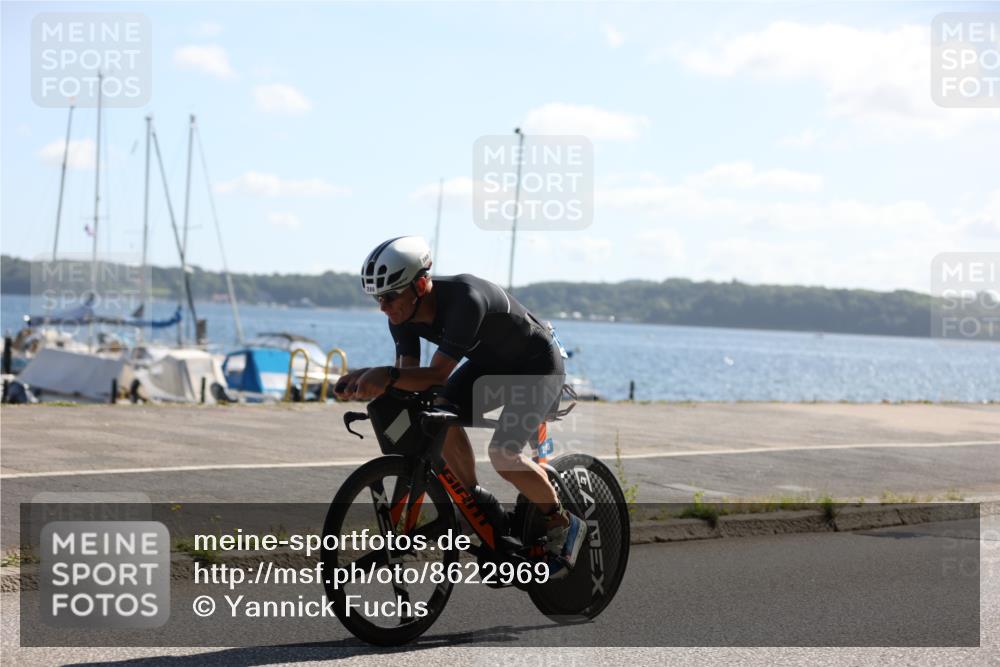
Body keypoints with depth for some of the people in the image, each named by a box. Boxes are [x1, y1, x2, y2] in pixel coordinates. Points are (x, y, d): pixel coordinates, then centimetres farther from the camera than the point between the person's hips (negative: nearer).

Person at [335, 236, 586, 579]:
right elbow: (409, 373, -15)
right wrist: (367, 378, -33)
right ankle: (477, 502, 3)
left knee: (502, 452, -22)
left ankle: (563, 525, 1)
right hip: (490, 364, 7)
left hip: (537, 366, -7)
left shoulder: (465, 300, -39)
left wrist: (388, 374, -52)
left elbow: (437, 374, -39)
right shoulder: (404, 311, -16)